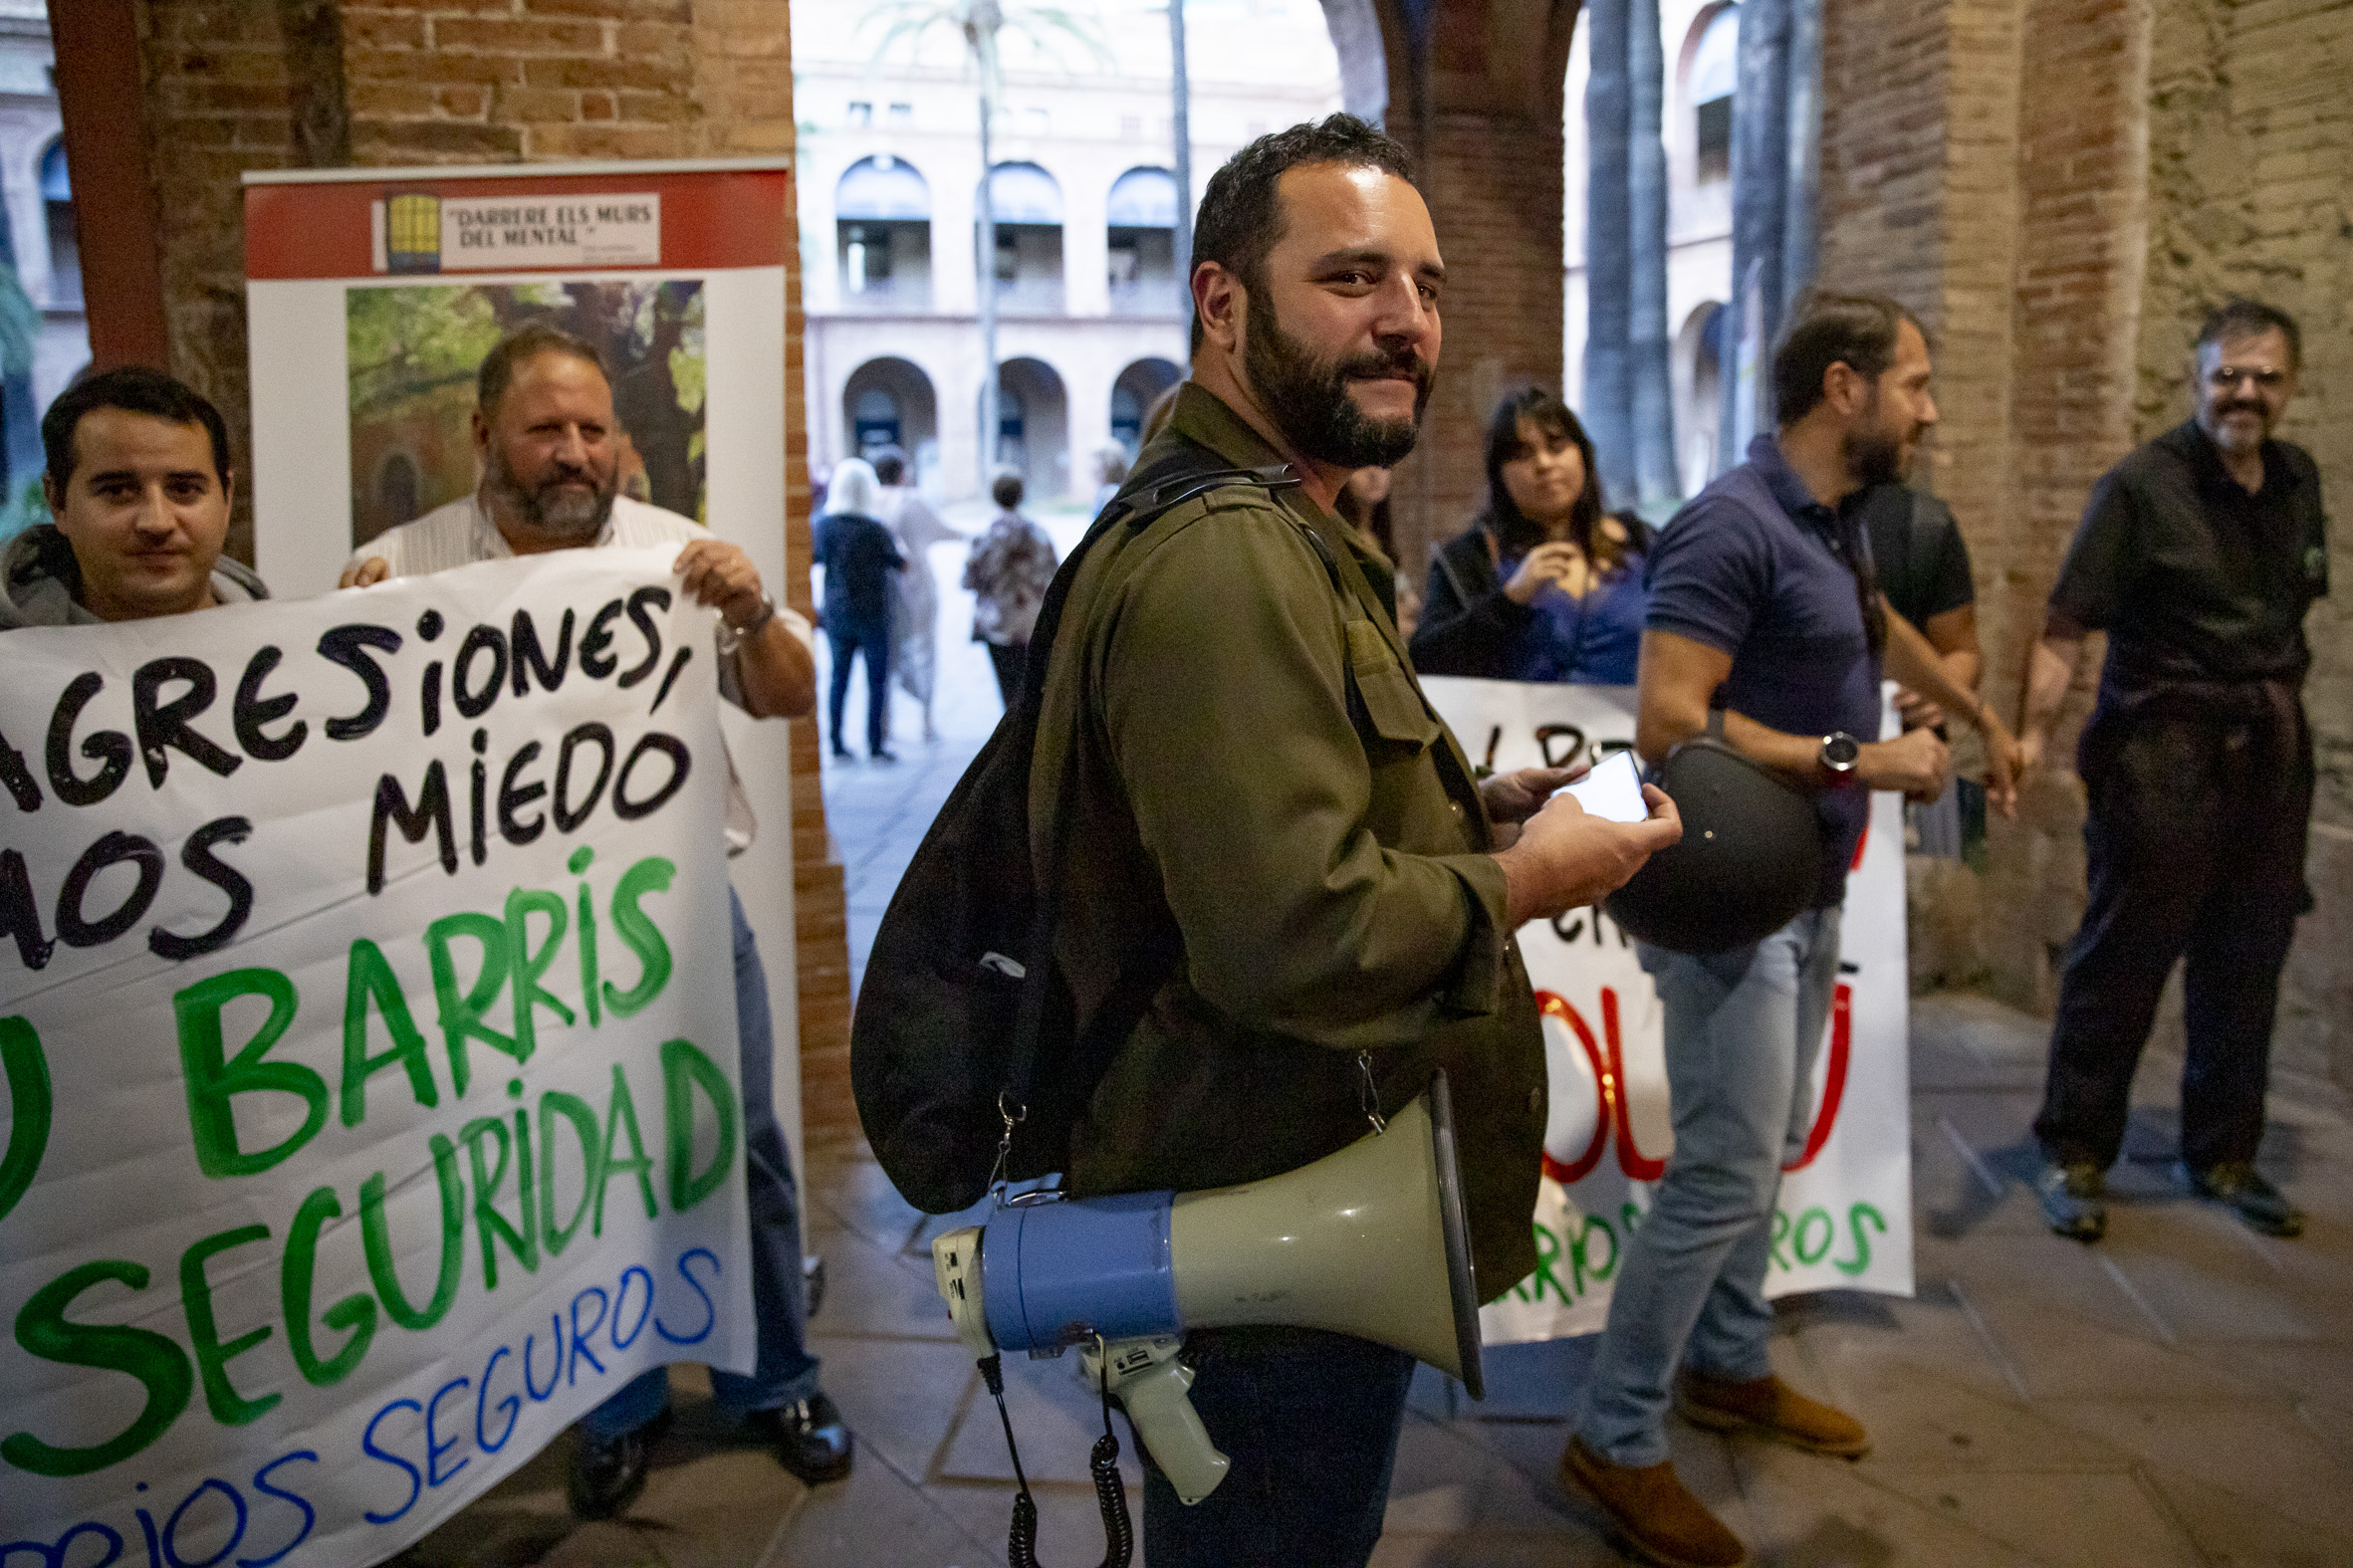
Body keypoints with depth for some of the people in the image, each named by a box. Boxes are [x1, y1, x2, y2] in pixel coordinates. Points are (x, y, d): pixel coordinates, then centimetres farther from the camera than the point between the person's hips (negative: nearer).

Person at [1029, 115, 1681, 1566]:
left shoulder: (1282, 532, 13)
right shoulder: (1220, 561, -25)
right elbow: (1294, 936, -34)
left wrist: (1466, 812, 6)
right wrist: (1522, 878, -18)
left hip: (1279, 1213, 11)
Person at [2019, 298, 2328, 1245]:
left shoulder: (2297, 481, 9)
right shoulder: (2142, 486, -10)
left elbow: (2292, 610, 19)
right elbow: (2064, 630, -16)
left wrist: (2281, 704, 12)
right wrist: (2032, 732, -28)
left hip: (2271, 754, 6)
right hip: (2160, 756, -6)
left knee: (2246, 966, 13)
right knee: (2122, 960, 1)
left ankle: (2221, 1156, 28)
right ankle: (2073, 1154, 15)